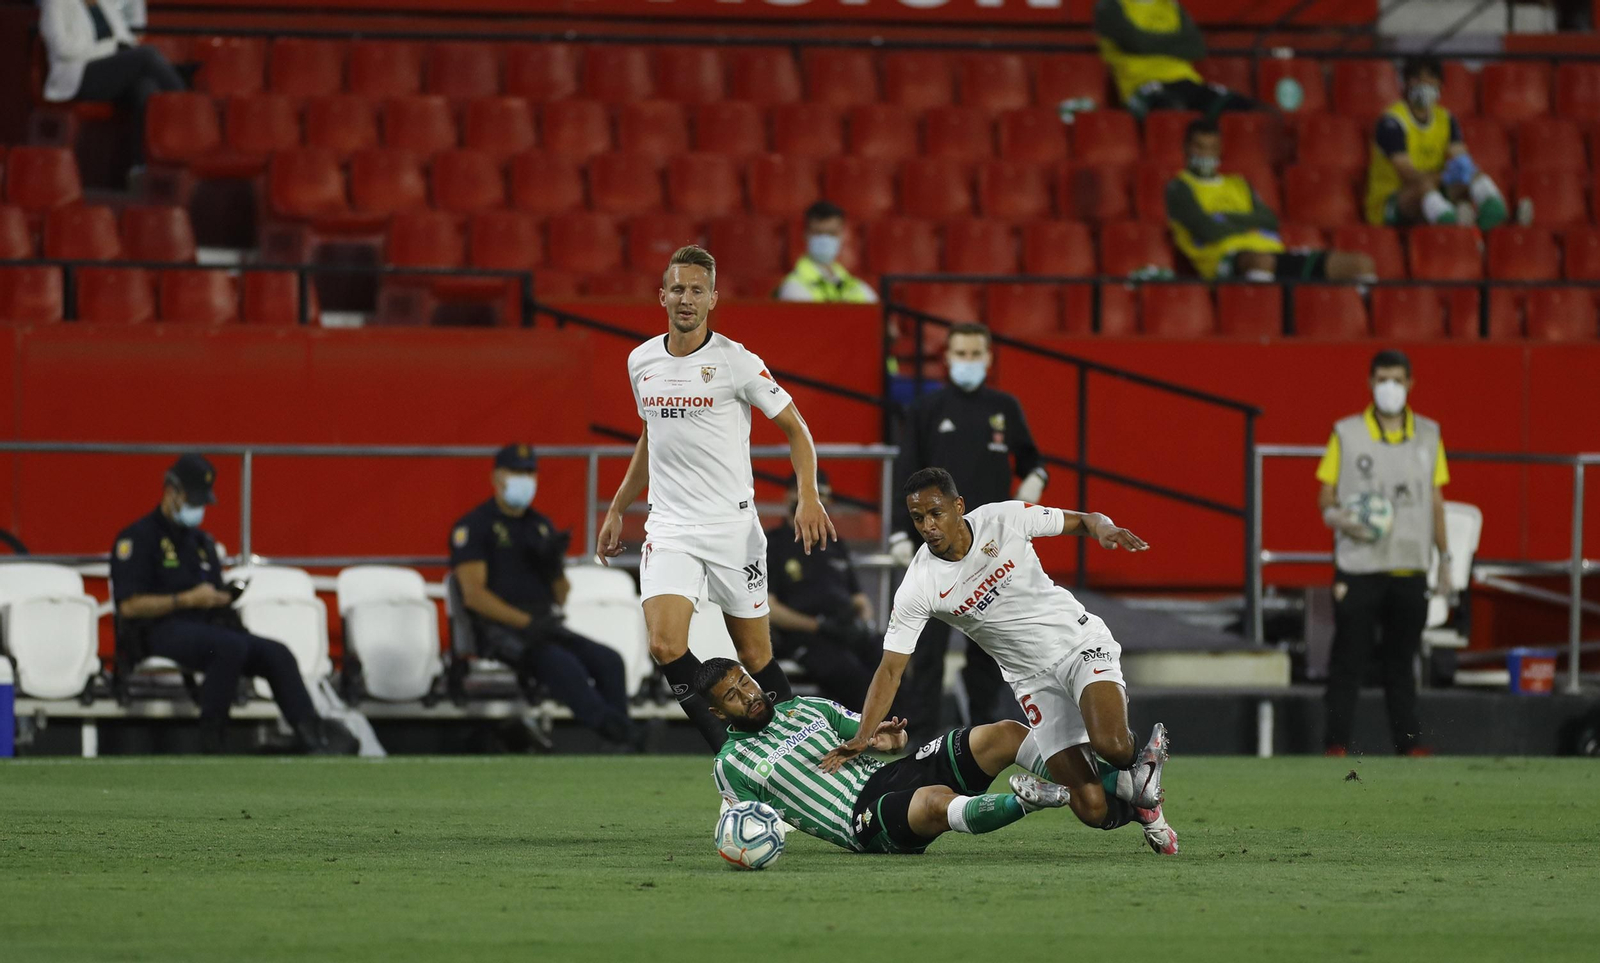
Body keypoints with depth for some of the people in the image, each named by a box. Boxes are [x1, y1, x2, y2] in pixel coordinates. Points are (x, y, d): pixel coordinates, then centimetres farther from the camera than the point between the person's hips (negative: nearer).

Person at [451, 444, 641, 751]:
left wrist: (555, 566, -2)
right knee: (562, 663, -34)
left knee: (608, 661, -17)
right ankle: (614, 731, -48)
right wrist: (526, 622, -20)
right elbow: (473, 594, -12)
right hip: (498, 630, -7)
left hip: (543, 625, 7)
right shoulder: (474, 527, -1)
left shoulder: (542, 527, 20)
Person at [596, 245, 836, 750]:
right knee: (665, 647, -15)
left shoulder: (736, 362, -7)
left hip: (732, 526, -3)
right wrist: (617, 509, 25)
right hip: (669, 530, 3)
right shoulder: (641, 361, 7)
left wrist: (808, 496, -16)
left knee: (754, 653, 2)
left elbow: (794, 426, -2)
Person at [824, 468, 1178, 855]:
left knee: (1110, 745, -30)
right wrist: (861, 738, -21)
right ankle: (1140, 806, 23)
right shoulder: (918, 588, -14)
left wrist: (1104, 529, -24)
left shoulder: (1005, 519, -13)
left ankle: (1137, 759, 7)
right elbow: (891, 669, -10)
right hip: (1033, 677, 1)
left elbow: (1083, 521, 0)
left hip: (1081, 642, -1)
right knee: (1093, 809, -12)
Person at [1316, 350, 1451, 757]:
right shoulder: (1346, 434, 3)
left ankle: (1409, 740, 9)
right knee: (1348, 657, -5)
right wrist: (1339, 519, -18)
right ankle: (1336, 742, -3)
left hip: (1410, 568, 2)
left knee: (1402, 659, 6)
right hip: (1358, 567, -2)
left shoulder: (1428, 435, 10)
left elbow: (1436, 502, 14)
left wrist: (1444, 560, 10)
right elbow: (1326, 497, 4)